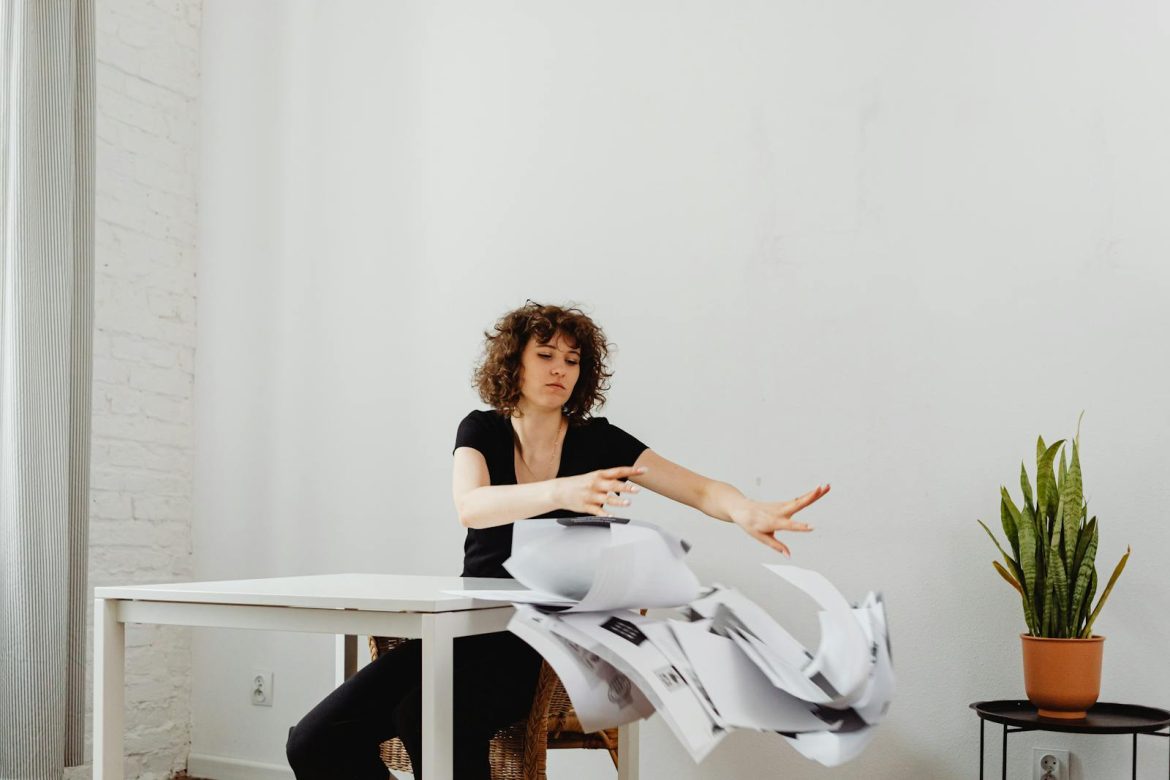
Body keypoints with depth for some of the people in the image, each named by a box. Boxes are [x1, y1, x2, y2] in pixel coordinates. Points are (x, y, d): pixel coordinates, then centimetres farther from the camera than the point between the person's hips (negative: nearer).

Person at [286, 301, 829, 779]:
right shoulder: (482, 431, 3)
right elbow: (470, 506, -19)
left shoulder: (599, 441, 2)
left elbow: (701, 490, -8)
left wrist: (747, 511, -33)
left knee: (426, 717, -33)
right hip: (472, 625, 3)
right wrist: (560, 492, -39)